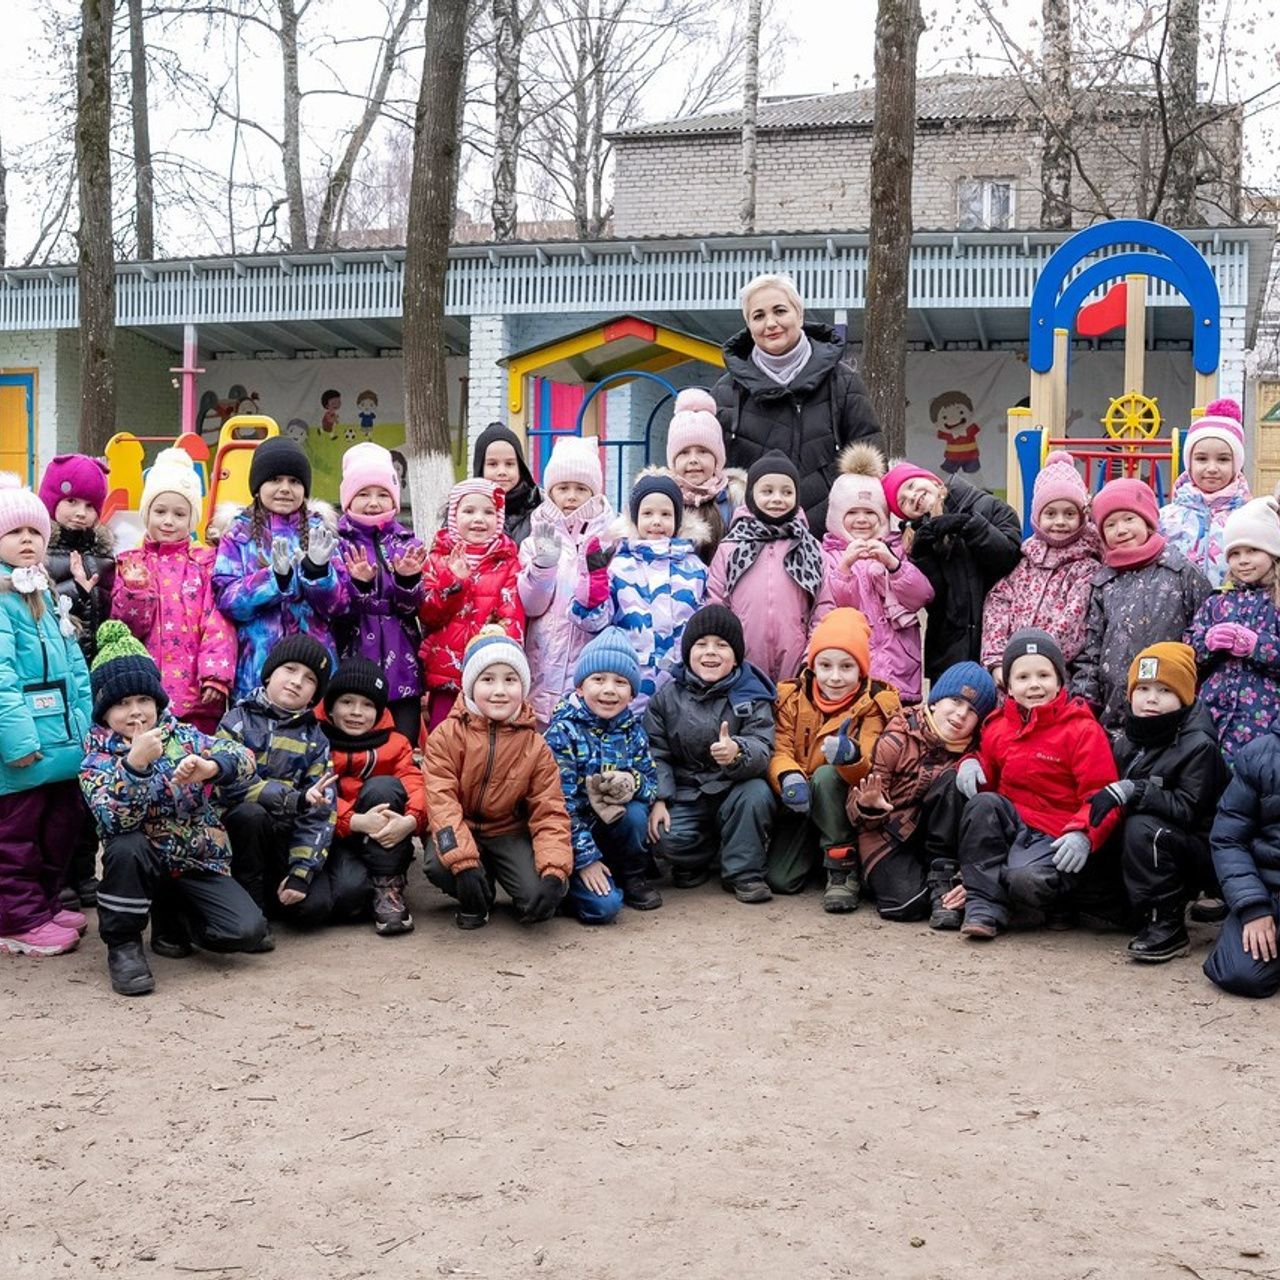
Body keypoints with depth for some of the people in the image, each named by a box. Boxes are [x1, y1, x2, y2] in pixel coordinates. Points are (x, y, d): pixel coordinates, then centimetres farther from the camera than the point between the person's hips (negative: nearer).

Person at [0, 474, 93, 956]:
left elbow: (75, 667, 17)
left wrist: (87, 725, 12)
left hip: (65, 741, 9)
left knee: (62, 826, 18)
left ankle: (44, 904, 31)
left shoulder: (47, 596, 16)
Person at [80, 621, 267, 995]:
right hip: (145, 861, -2)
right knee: (125, 847, -36)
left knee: (248, 931, -20)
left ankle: (170, 915, 11)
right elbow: (116, 822, -24)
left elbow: (243, 758, -18)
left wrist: (210, 766, -41)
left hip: (200, 861, 2)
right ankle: (123, 944, -13)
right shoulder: (96, 760, -5)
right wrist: (136, 763, -38)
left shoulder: (184, 736, 1)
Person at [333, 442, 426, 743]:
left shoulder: (407, 544, 11)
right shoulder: (337, 543, 2)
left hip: (401, 665, 3)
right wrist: (358, 584, -24)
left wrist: (408, 579, -19)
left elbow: (413, 607, 0)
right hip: (354, 662, -2)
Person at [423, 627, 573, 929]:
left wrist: (555, 871, -28)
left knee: (537, 896, -26)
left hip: (510, 833, 0)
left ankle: (526, 904, 13)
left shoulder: (535, 746, -6)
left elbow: (549, 812, -10)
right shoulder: (446, 735, -11)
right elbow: (441, 801, -20)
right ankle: (475, 899, 0)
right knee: (437, 866, -34)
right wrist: (464, 862, -35)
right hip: (461, 828, 0)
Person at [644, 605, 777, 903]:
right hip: (685, 797, 0)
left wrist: (737, 752, -42)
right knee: (667, 839, -28)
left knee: (757, 792, -33)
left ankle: (743, 872, -12)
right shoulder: (668, 697, 0)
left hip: (733, 792, 0)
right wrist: (658, 800, -16)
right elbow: (656, 754, -2)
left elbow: (762, 751, -19)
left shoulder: (751, 696, -5)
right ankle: (702, 860, 8)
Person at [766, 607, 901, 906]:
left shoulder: (874, 704, -11)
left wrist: (852, 757, -49)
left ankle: (842, 868, -22)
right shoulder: (792, 697, -3)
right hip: (802, 805, 3)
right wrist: (788, 777, -38)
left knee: (826, 775, -34)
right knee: (779, 880, -16)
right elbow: (778, 749, -13)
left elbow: (870, 769, -23)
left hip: (848, 805, -3)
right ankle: (813, 850, 20)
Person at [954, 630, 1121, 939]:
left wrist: (1083, 834, -29)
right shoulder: (997, 727, 9)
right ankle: (986, 906, -19)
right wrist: (972, 763, -2)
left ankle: (1057, 902, 6)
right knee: (983, 802, -26)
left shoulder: (1082, 729, -7)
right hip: (1010, 824, 6)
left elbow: (1102, 794, -11)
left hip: (1057, 838, -5)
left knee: (1025, 879, -34)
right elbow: (989, 770, 23)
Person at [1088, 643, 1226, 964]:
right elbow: (1115, 797, 11)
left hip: (1197, 854, -7)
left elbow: (1187, 810, -25)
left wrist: (1132, 791, -32)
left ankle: (1168, 926, -23)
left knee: (1142, 828, -32)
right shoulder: (1128, 740, 5)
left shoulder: (1198, 745, -16)